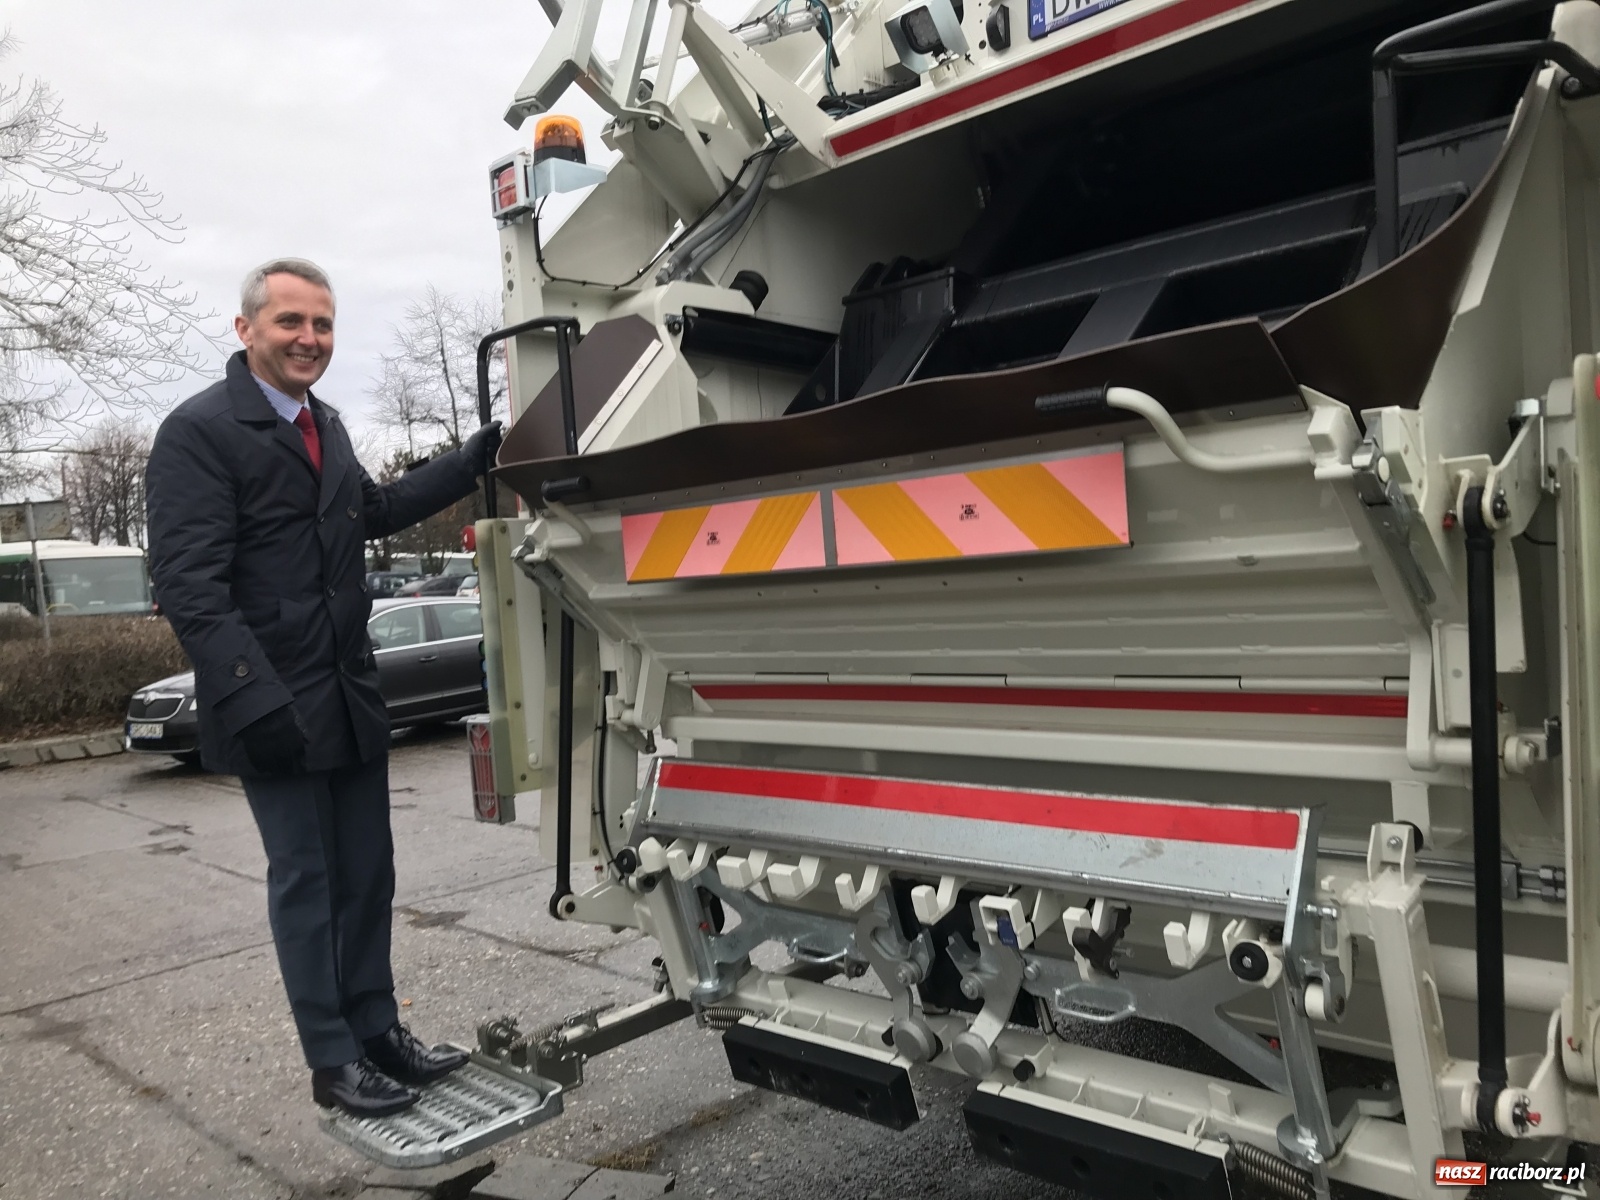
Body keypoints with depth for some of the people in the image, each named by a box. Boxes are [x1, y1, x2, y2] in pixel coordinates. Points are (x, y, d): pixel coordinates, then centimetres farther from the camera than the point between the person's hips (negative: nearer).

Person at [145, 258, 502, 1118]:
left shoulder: (324, 426, 14)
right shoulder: (197, 432, -11)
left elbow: (376, 510, 28)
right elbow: (189, 582, -17)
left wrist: (478, 456, 20)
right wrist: (255, 696, -25)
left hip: (351, 696, 7)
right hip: (276, 706, -7)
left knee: (367, 875, 14)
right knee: (305, 880, 3)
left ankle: (377, 1030, 28)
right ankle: (333, 1063, 17)